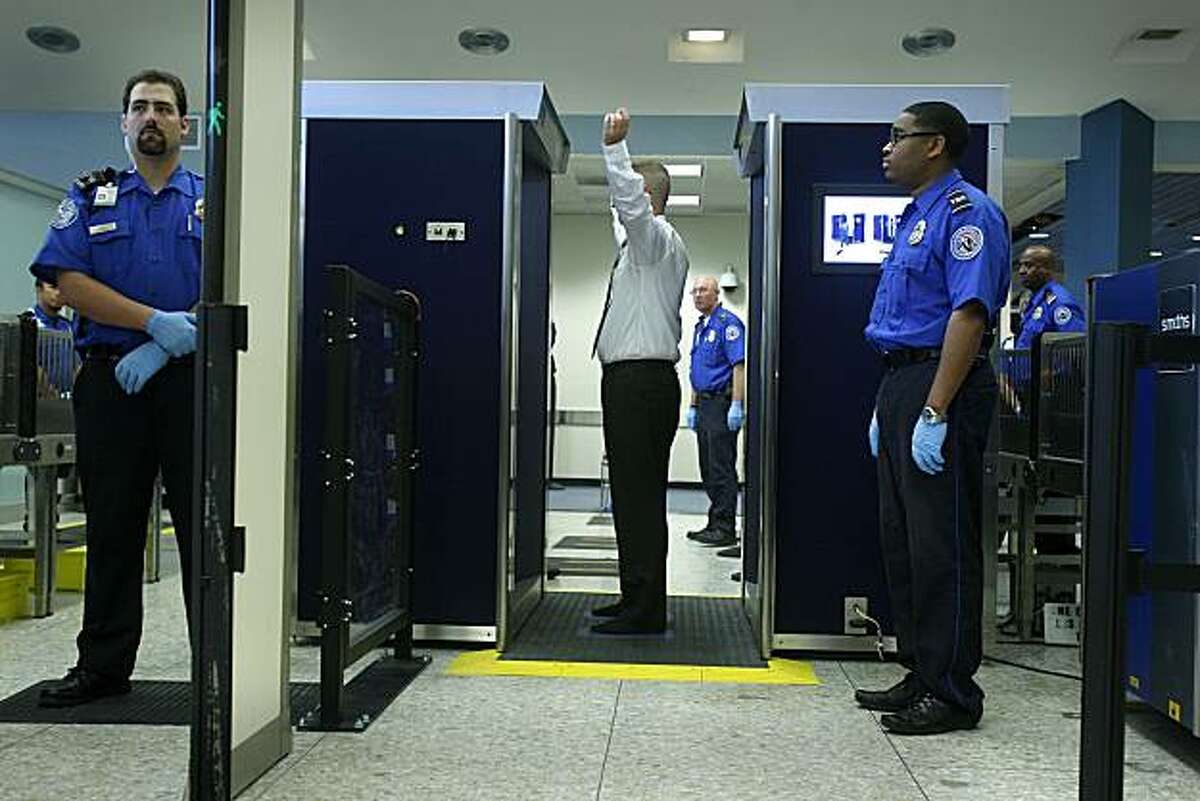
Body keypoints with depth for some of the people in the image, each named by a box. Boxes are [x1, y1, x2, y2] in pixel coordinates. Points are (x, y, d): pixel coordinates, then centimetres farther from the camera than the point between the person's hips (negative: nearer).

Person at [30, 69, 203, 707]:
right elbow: (70, 283, -1)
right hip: (110, 382, 2)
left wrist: (161, 352, -13)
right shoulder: (90, 198, 13)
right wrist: (155, 321, -14)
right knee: (112, 526, 7)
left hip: (191, 380, -1)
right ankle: (103, 665, 18)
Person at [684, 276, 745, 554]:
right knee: (708, 469, 11)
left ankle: (725, 528, -4)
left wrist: (736, 406, -23)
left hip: (723, 403, -9)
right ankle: (715, 524, 17)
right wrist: (693, 407, 21)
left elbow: (739, 365, -17)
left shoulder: (728, 323, -9)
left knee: (722, 468, -8)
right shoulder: (700, 327, 20)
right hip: (705, 404, 9)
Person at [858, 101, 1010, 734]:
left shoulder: (967, 212, -10)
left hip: (942, 386, -10)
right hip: (901, 385, 10)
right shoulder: (914, 217, 21)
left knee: (941, 544, -5)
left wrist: (935, 413, -25)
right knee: (902, 539, 13)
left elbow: (969, 314, -20)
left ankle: (952, 692, 4)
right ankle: (920, 675, 23)